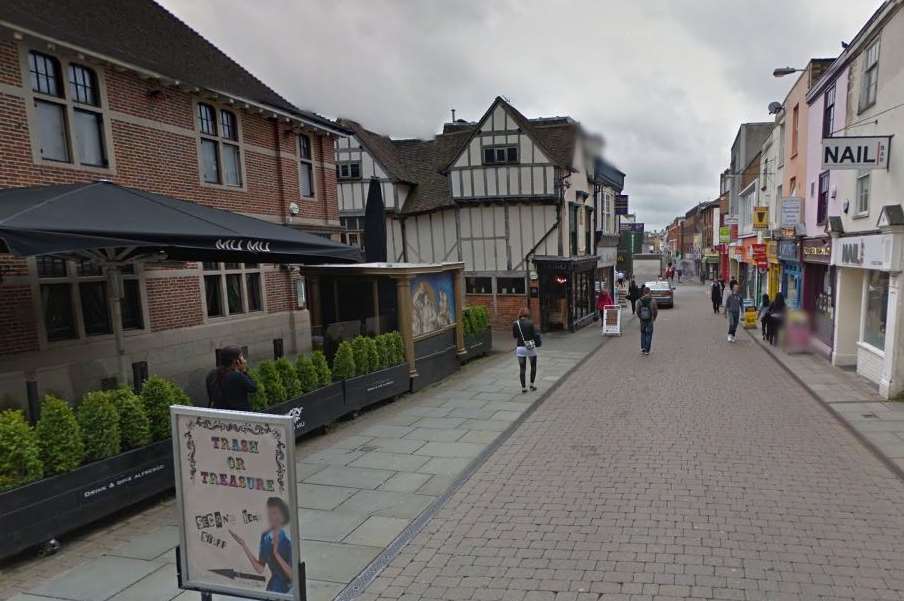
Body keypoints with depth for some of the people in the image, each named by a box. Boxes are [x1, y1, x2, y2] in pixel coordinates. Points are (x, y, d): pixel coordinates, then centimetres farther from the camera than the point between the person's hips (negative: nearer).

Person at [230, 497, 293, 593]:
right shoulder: (265, 537, -2)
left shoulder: (288, 540, -20)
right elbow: (260, 569, -1)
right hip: (272, 588, 5)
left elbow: (294, 575, -19)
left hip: (288, 590, -5)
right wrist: (244, 546, -6)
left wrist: (276, 554, -27)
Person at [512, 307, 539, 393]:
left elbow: (514, 336, 6)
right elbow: (534, 335, -7)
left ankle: (523, 387, 10)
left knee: (522, 369, 10)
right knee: (533, 366, 20)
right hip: (531, 348, -1)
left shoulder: (515, 324, -3)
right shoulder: (530, 323, -9)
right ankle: (532, 384, 19)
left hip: (520, 348, 1)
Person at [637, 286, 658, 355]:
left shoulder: (640, 301, -5)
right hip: (650, 320, -2)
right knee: (649, 334, 7)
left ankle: (642, 347, 11)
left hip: (642, 320, 2)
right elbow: (656, 310, -6)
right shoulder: (653, 300, -10)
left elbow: (638, 311, -1)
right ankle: (647, 350, 6)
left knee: (643, 333, 19)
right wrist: (654, 318, 11)